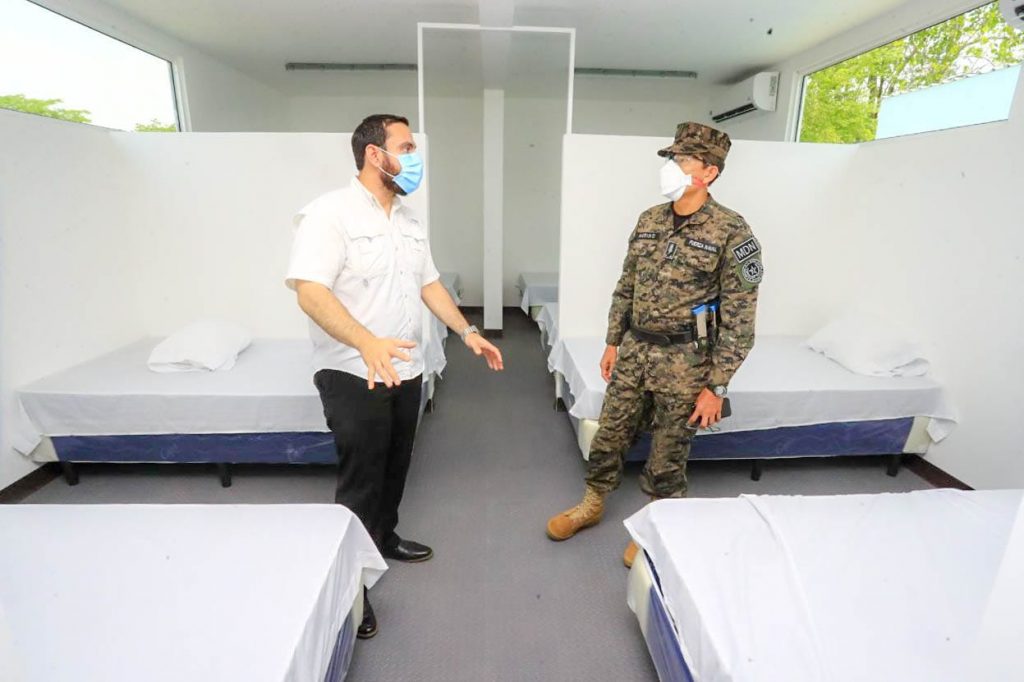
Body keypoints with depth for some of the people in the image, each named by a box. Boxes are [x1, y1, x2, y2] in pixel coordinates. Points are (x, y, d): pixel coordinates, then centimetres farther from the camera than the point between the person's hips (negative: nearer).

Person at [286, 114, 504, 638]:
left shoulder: (408, 220, 11)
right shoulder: (330, 212, -15)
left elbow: (429, 283, 16)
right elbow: (309, 291, -25)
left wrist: (467, 332, 11)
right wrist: (367, 342, -39)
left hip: (405, 369, 8)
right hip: (354, 375, -7)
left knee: (395, 466, 20)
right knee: (360, 478, 3)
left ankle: (384, 538, 42)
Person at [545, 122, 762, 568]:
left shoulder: (731, 232, -12)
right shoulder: (649, 220, 6)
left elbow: (739, 318, -12)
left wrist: (716, 386, -13)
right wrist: (613, 342, 12)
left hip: (685, 361, -5)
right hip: (634, 350, 5)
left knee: (667, 456, 11)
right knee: (609, 436, 16)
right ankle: (591, 506, 39)